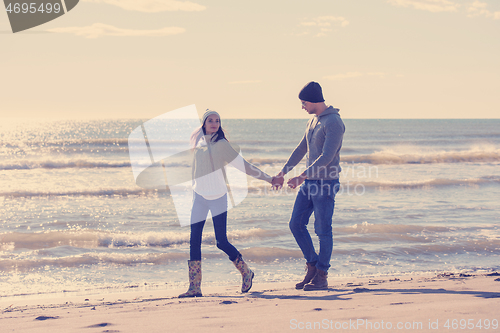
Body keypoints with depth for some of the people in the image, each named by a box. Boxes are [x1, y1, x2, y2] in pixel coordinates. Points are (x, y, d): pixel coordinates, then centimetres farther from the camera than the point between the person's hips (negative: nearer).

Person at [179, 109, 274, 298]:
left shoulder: (222, 145, -7)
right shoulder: (198, 142, 9)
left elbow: (243, 165, -4)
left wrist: (268, 178, -6)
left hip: (218, 197, -5)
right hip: (199, 196, 5)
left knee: (221, 242, -9)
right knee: (194, 241, -2)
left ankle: (246, 273, 14)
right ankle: (194, 287, 1)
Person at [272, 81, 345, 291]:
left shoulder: (333, 123, -15)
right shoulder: (313, 121, 14)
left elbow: (327, 157, -23)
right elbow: (301, 150, 23)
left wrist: (303, 176, -26)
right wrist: (282, 174, 25)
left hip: (325, 183, -9)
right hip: (309, 182, 9)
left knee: (323, 230, -3)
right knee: (296, 224, 6)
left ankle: (322, 277, 5)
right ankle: (312, 266, 18)